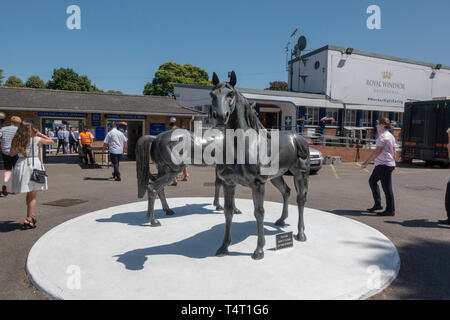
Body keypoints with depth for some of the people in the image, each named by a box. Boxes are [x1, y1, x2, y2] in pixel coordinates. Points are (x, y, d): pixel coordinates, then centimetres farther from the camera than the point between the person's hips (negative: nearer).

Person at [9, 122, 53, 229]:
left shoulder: (16, 141, 3)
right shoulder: (36, 140, -7)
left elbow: (12, 153, 14)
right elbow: (51, 141, 7)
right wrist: (39, 134, 9)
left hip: (21, 165, 5)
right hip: (33, 165, -4)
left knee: (29, 194, 20)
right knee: (33, 196, 3)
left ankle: (31, 215, 32)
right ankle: (28, 220, -1)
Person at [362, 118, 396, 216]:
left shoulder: (383, 136, -16)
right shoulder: (390, 136, 15)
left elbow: (377, 152, -21)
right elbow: (393, 152, 19)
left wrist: (366, 162, -18)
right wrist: (393, 164, 25)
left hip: (384, 165, -11)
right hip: (381, 165, 11)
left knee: (387, 188, -3)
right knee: (372, 181, 18)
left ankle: (390, 210, 5)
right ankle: (377, 204, 23)